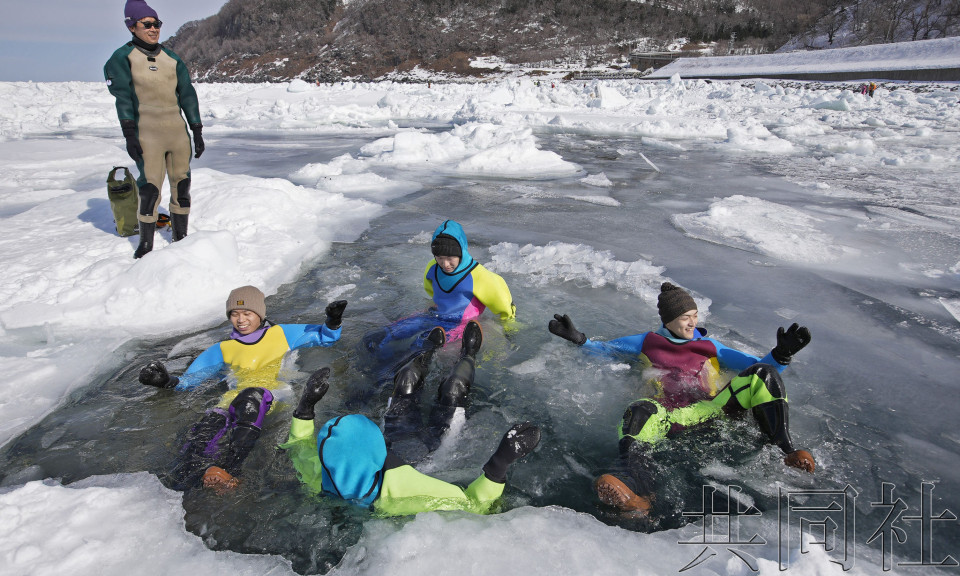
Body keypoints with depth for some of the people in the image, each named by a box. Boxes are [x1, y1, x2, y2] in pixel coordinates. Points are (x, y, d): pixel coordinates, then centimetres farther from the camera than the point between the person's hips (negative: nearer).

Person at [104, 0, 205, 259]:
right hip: (147, 133, -4)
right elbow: (122, 97, -5)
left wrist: (197, 132, 8)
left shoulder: (172, 58, 14)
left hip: (178, 130, 4)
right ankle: (145, 244, 2)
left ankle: (180, 237, 18)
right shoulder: (123, 57, 2)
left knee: (181, 184, 6)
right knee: (150, 187, -9)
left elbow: (188, 96, 13)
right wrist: (129, 134, -15)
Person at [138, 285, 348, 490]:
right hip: (235, 398, 3)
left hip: (274, 394, -3)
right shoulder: (223, 350, 27)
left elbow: (325, 336, 24)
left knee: (250, 399, -38)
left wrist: (332, 323, 3)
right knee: (211, 421, -30)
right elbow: (190, 379, 21)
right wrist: (168, 381, 1)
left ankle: (227, 469, -51)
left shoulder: (282, 334, 23)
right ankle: (186, 474, -54)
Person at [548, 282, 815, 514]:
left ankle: (785, 453, -25)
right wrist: (578, 338, 10)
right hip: (673, 417, -2)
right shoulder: (648, 343, 24)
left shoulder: (710, 346, 26)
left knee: (763, 374, -17)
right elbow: (603, 350, 27)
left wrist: (781, 354, 2)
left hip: (716, 409, 2)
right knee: (640, 412, -36)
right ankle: (637, 488, -58)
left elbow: (762, 370, 22)